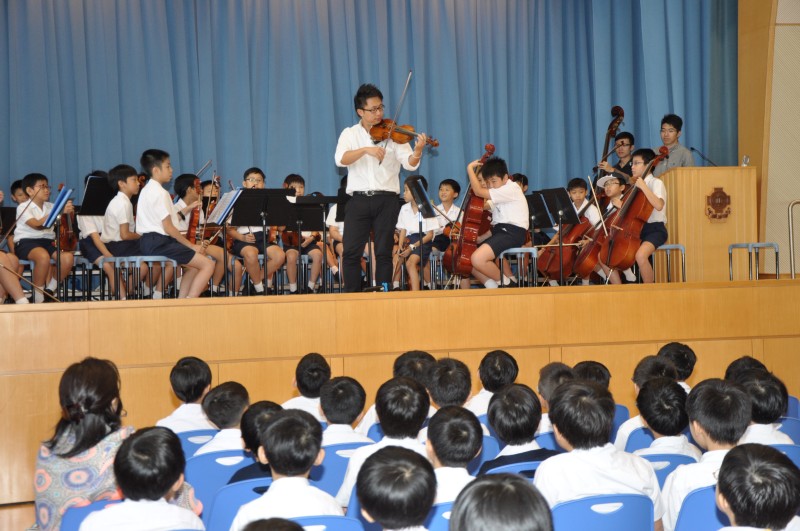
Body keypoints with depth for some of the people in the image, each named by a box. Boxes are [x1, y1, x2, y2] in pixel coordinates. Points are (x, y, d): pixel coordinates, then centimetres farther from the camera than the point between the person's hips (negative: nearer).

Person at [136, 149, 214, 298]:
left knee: (195, 263, 24)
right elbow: (168, 227, -16)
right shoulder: (159, 192, -13)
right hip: (159, 243, -10)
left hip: (149, 242, 10)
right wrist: (192, 246, -9)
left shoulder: (146, 190, 19)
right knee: (208, 264, -12)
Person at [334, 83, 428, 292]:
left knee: (384, 253, 1)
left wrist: (417, 151, -29)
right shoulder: (350, 134, 7)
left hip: (386, 200, 0)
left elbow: (409, 164, -7)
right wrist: (366, 149, -26)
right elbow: (340, 159, -11)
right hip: (359, 199, 0)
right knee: (351, 252, -3)